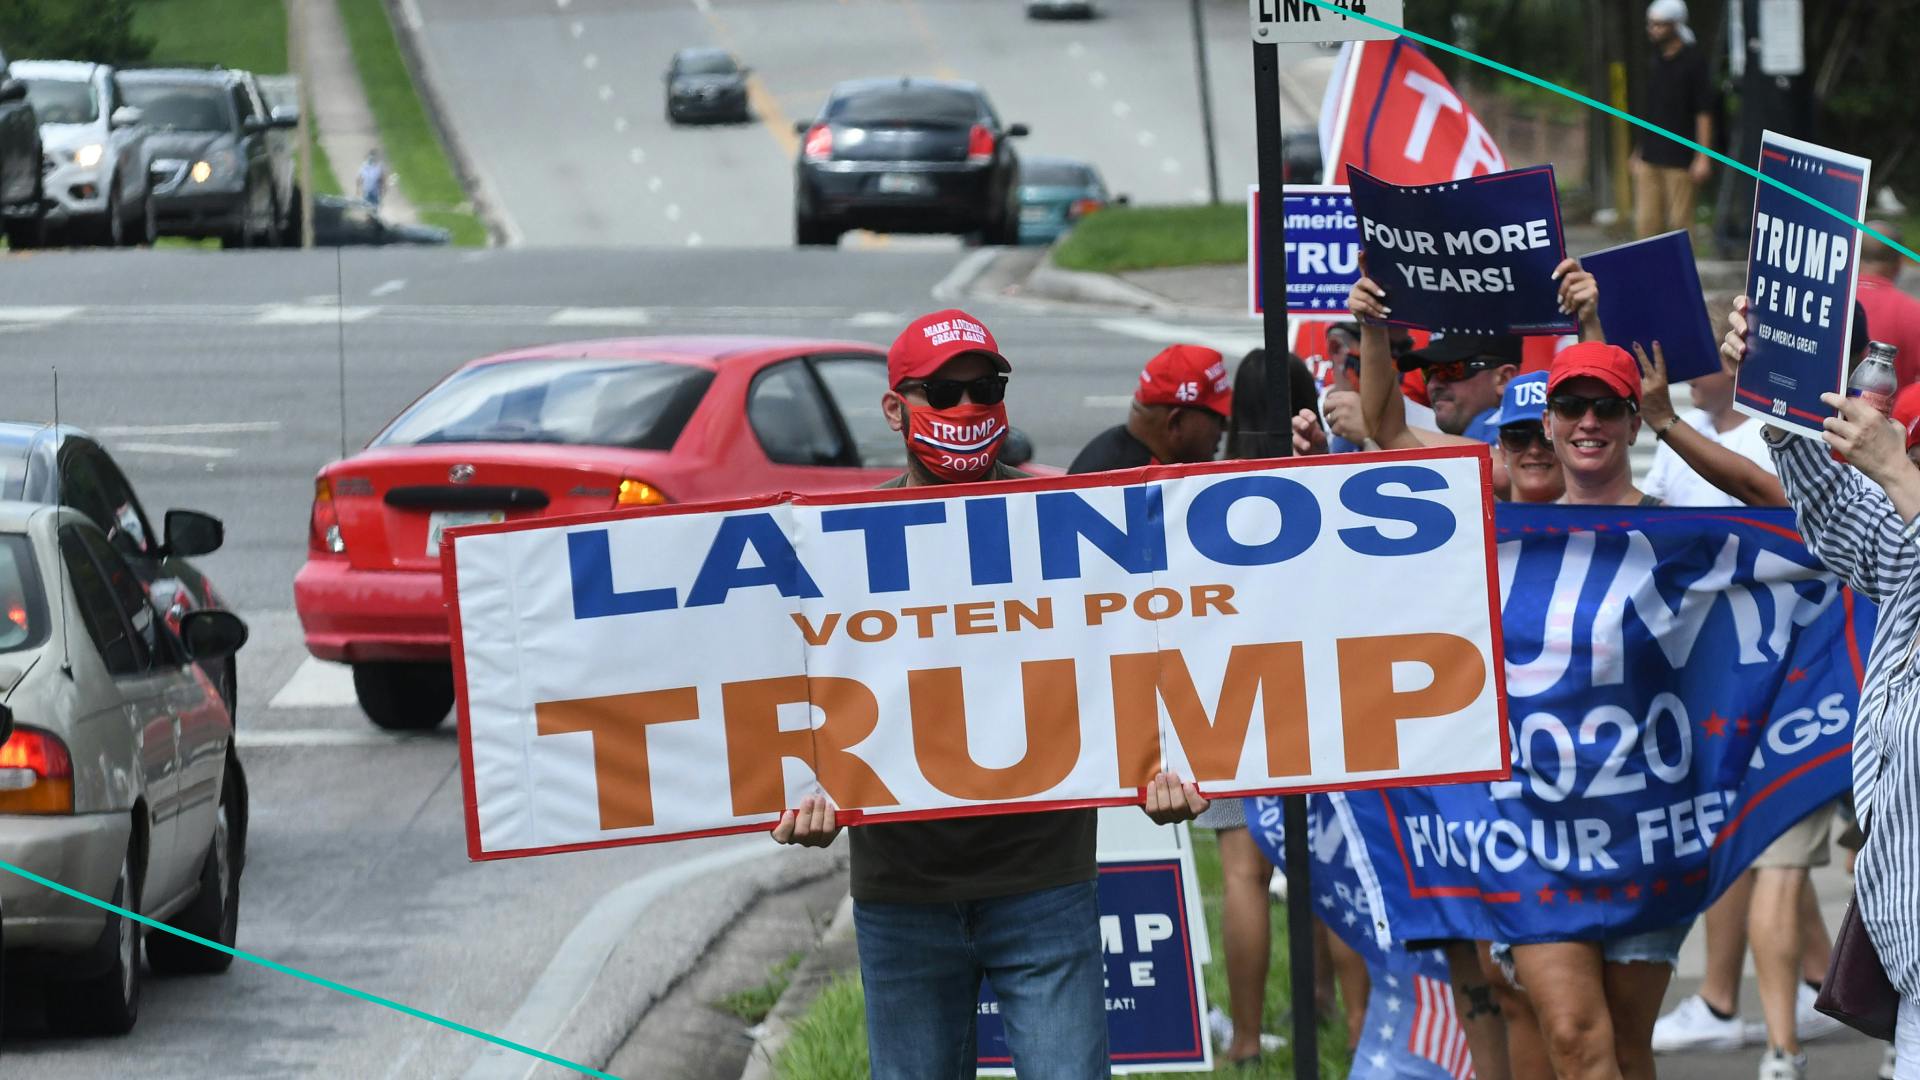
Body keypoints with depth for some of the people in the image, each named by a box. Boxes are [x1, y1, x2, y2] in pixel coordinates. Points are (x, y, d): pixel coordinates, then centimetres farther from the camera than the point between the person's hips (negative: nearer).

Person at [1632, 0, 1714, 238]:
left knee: (1679, 221, -4)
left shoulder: (1692, 61, -5)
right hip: (1650, 159, 6)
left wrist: (1703, 157, -12)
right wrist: (1638, 152, 19)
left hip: (1679, 160, -6)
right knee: (1646, 222, 3)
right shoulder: (1654, 62, 12)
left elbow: (1704, 112, -7)